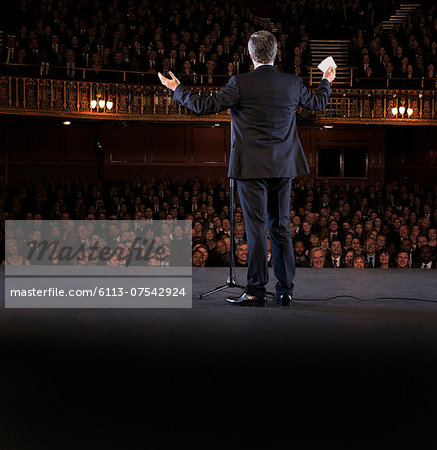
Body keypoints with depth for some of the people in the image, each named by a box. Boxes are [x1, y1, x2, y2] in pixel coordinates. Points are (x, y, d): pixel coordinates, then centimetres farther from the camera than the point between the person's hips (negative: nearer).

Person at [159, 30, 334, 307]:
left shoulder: (241, 84, -10)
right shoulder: (293, 83, 5)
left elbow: (205, 106, -9)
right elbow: (318, 103, 22)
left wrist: (177, 90, 6)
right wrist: (327, 82, 43)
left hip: (252, 167, -4)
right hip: (283, 167, 5)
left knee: (256, 227, -3)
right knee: (281, 227, 10)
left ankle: (256, 291, -1)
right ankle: (286, 290, 14)